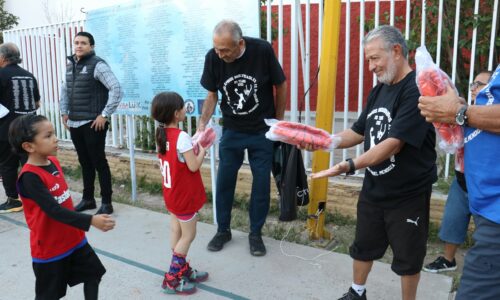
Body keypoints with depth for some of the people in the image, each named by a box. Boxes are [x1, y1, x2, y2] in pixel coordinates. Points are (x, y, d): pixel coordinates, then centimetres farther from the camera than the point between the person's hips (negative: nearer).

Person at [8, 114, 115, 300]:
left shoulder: (53, 161, -1)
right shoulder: (30, 177, -26)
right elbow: (53, 210, -32)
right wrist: (91, 221, -39)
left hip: (74, 238, 7)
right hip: (49, 247, -7)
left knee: (93, 273, 16)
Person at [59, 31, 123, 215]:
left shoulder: (97, 65, -10)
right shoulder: (71, 65, 13)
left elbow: (116, 89, -18)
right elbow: (65, 90, 25)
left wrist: (105, 114, -18)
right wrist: (64, 112, 17)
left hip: (93, 124, -7)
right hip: (74, 124, 7)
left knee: (99, 163, -1)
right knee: (85, 163, 15)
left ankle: (106, 203, 8)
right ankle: (88, 199, 28)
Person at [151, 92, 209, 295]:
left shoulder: (161, 135, 2)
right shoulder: (182, 137, -25)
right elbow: (194, 166, -22)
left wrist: (194, 147, 6)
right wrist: (202, 150, -8)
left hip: (172, 194, 8)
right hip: (185, 196, -8)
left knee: (177, 232, 17)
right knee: (188, 235, 6)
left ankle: (183, 270, 32)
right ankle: (172, 279, 12)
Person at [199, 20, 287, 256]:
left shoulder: (262, 50, -21)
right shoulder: (213, 58, -14)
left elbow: (280, 86, -6)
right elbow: (212, 95, -1)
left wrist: (279, 121, 0)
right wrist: (202, 124, -13)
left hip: (262, 131, -1)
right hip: (231, 130, 2)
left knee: (261, 184, 5)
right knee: (224, 181, 7)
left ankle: (255, 233, 24)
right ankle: (223, 230, 28)